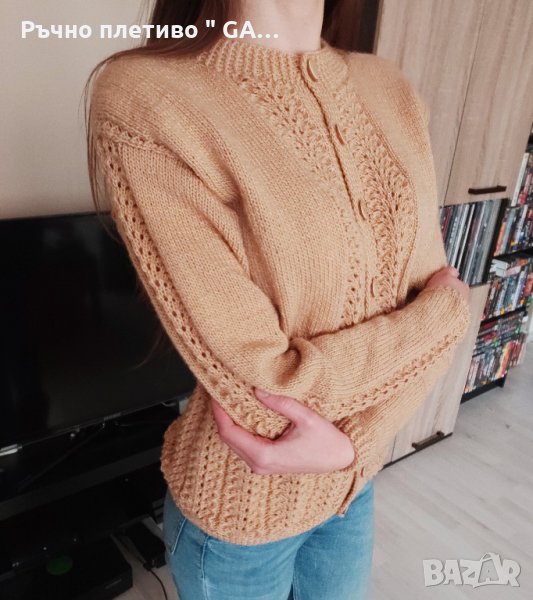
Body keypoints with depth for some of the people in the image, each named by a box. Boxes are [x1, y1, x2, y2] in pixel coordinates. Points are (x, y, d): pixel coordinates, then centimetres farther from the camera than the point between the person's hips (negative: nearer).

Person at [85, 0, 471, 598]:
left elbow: (437, 299, -5)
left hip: (356, 476, 5)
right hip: (241, 505, -4)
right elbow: (268, 381, -26)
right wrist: (441, 309, -14)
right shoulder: (145, 102, -23)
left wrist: (354, 440, -19)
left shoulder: (391, 93, -4)